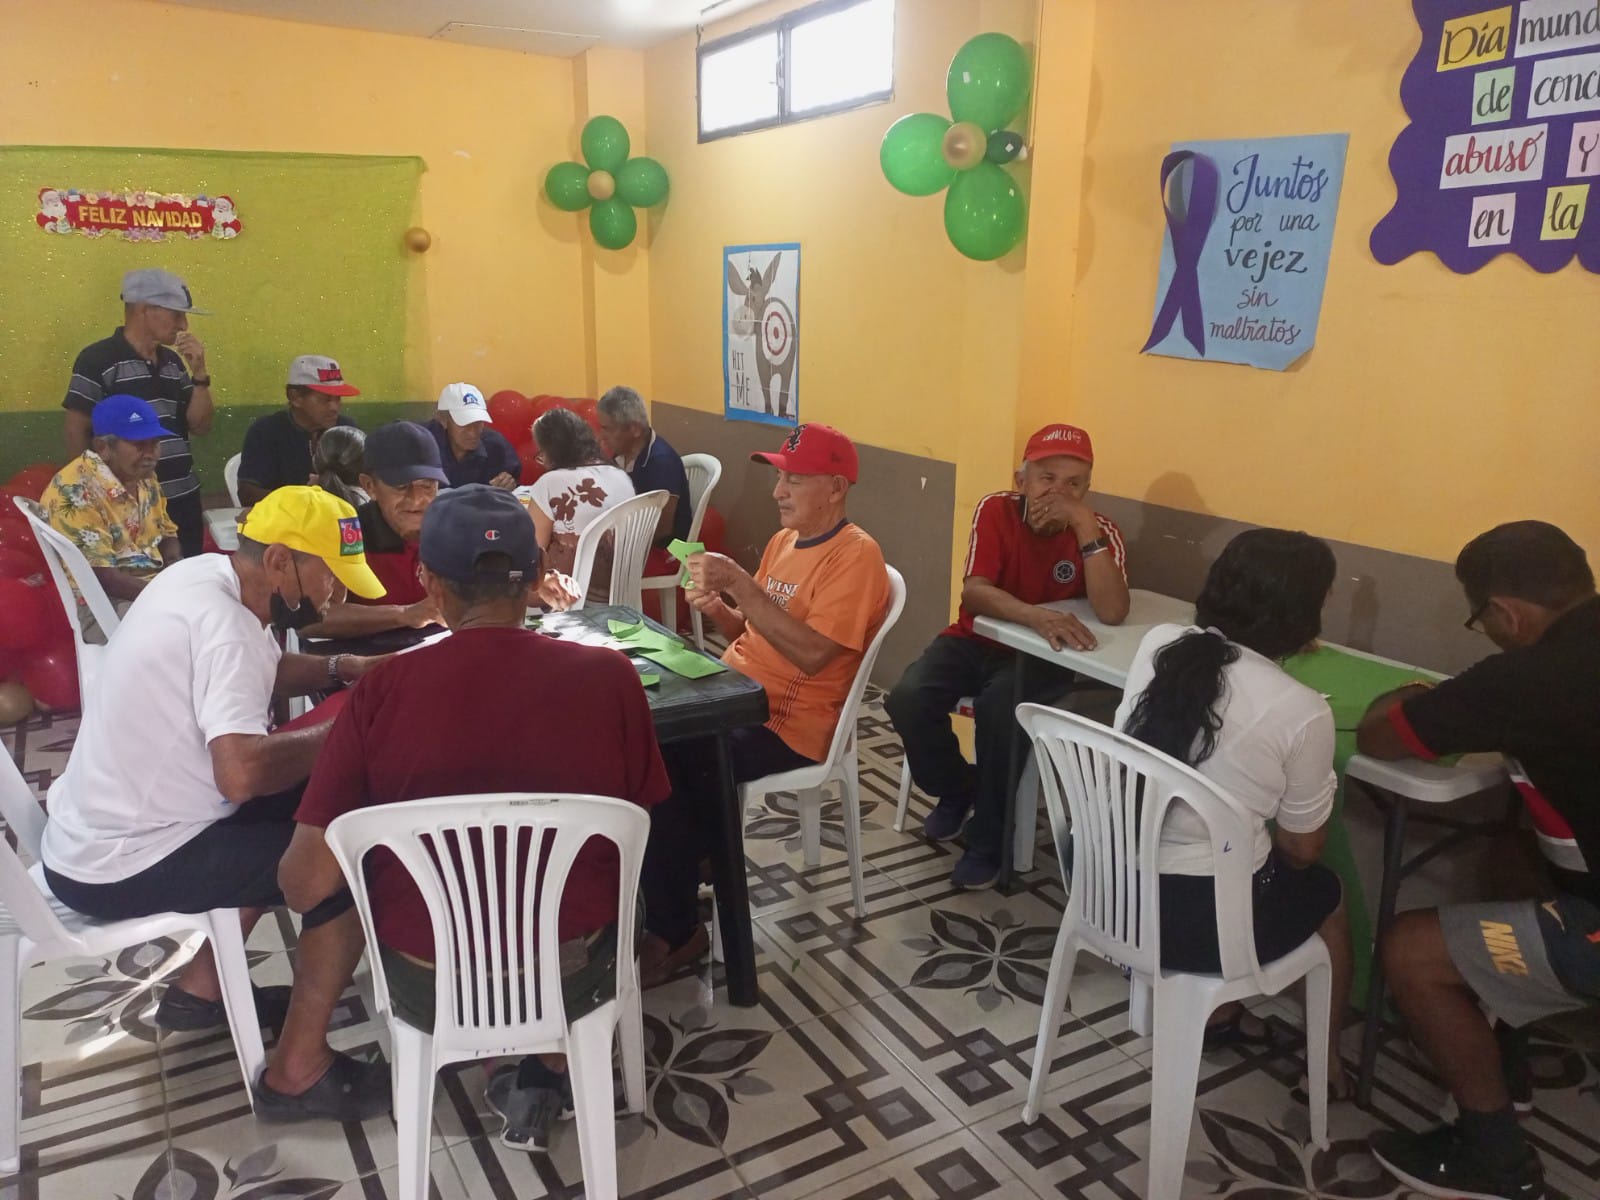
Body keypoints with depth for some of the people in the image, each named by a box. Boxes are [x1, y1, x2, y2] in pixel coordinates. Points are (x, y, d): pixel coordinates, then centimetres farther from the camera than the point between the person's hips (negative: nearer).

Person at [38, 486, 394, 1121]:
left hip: (89, 830, 10)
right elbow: (242, 773, -35)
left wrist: (341, 667, 4)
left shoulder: (202, 574, 2)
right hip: (122, 868, -10)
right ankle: (298, 1071, 1)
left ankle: (200, 989, 31)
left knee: (291, 810, 23)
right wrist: (336, 735, -18)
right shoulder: (223, 621, -26)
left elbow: (261, 671, 20)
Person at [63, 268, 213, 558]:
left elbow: (200, 425, 11)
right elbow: (75, 429, -8)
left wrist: (199, 373, -1)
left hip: (182, 499, 6)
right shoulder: (98, 359, -9)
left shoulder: (174, 362, 12)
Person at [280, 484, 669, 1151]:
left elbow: (308, 885, -13)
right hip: (572, 976, 0)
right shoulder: (608, 676, -15)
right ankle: (544, 1076, 25)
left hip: (427, 990, 1)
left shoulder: (382, 690, -17)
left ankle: (533, 1083, 33)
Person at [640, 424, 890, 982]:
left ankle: (674, 930, -3)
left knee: (663, 773, -23)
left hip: (788, 725, -8)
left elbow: (810, 653, -23)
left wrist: (738, 582, -24)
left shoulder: (855, 555, -13)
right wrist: (717, 607, -2)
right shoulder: (783, 540, 14)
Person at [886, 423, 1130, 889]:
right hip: (976, 640, 2)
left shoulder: (1102, 533, -12)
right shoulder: (995, 509, -10)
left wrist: (1084, 526, -34)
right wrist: (1036, 616, -40)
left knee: (1000, 710, -34)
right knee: (908, 699, -23)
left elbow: (1113, 612, -29)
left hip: (1040, 657, -2)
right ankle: (956, 790, 9)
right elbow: (974, 592, -22)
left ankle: (989, 840, -10)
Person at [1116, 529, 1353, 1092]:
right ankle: (1325, 1058, 44)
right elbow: (1301, 849, -4)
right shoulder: (1302, 711, -18)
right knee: (1325, 891, 27)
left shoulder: (1157, 643, -5)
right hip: (1204, 921, -5)